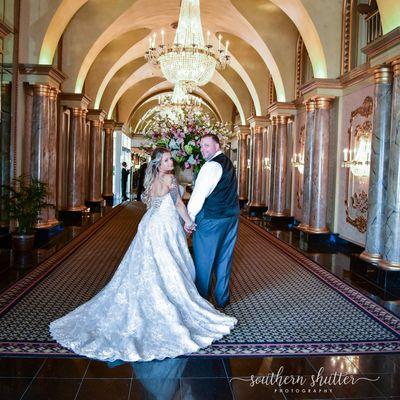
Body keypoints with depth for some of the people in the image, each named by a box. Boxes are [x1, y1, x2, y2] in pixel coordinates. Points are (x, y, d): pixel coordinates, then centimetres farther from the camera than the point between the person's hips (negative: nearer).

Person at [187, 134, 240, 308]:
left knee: (204, 260, 3)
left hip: (211, 219, -9)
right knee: (224, 258, 14)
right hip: (231, 216, 9)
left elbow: (199, 195, -19)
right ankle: (222, 299, 24)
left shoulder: (212, 165, -15)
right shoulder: (227, 162, 15)